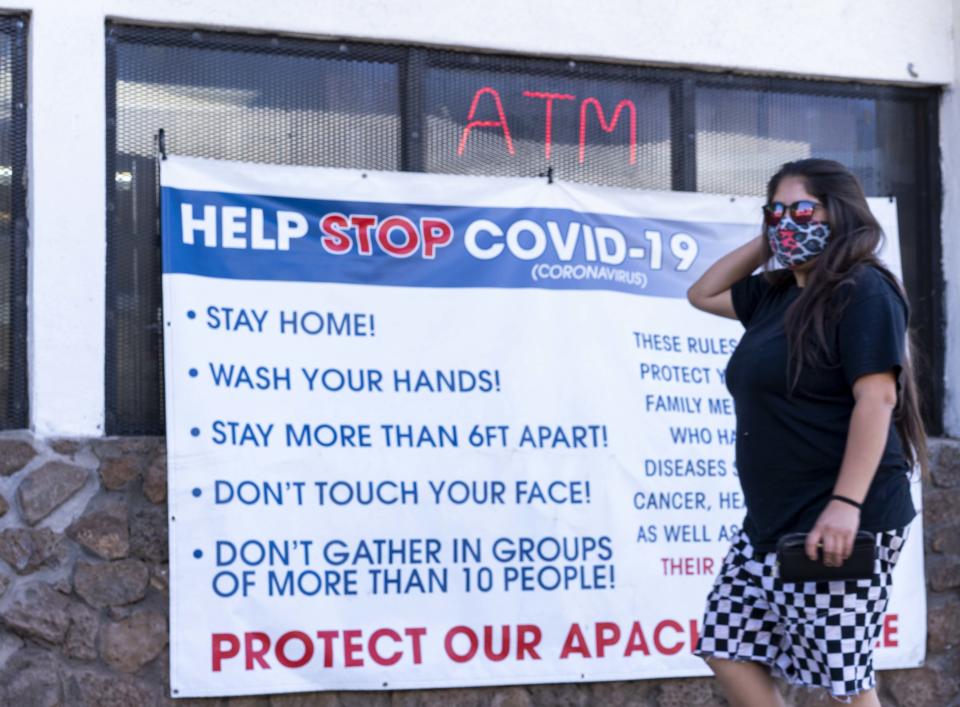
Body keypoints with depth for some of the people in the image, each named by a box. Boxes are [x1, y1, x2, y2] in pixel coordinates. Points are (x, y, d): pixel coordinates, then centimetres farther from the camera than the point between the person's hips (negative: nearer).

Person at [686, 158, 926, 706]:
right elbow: (703, 295, 29)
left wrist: (846, 505, -27)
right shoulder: (776, 295, 16)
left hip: (835, 525, -10)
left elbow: (877, 399, -20)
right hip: (773, 523, 10)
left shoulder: (862, 290, -11)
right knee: (727, 649, 8)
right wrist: (764, 245, 15)